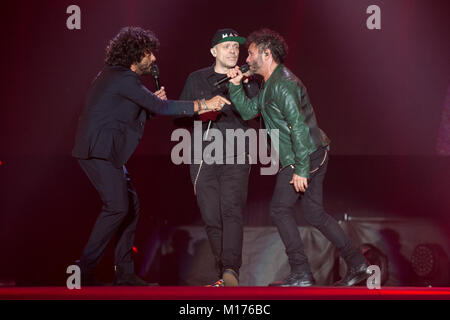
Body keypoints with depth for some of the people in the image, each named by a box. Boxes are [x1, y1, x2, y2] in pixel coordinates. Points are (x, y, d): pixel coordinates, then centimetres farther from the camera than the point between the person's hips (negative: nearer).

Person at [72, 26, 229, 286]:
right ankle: (86, 270, -12)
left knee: (130, 204, 9)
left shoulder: (118, 77, 19)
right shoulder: (122, 78, -13)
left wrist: (154, 102, 7)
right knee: (117, 207, -16)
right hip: (98, 151, -11)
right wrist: (202, 105, -18)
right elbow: (161, 107, -19)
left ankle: (124, 273, 11)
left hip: (107, 152, 11)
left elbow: (131, 116, 24)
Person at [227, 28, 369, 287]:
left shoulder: (282, 83, -17)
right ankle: (357, 264, 13)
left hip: (306, 156, -10)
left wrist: (301, 169, -24)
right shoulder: (270, 84, 16)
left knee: (280, 209, -2)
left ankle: (301, 274, -2)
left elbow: (298, 125, -23)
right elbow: (249, 111, 21)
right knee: (315, 213, 12)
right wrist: (236, 86, 7)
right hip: (316, 154, 10)